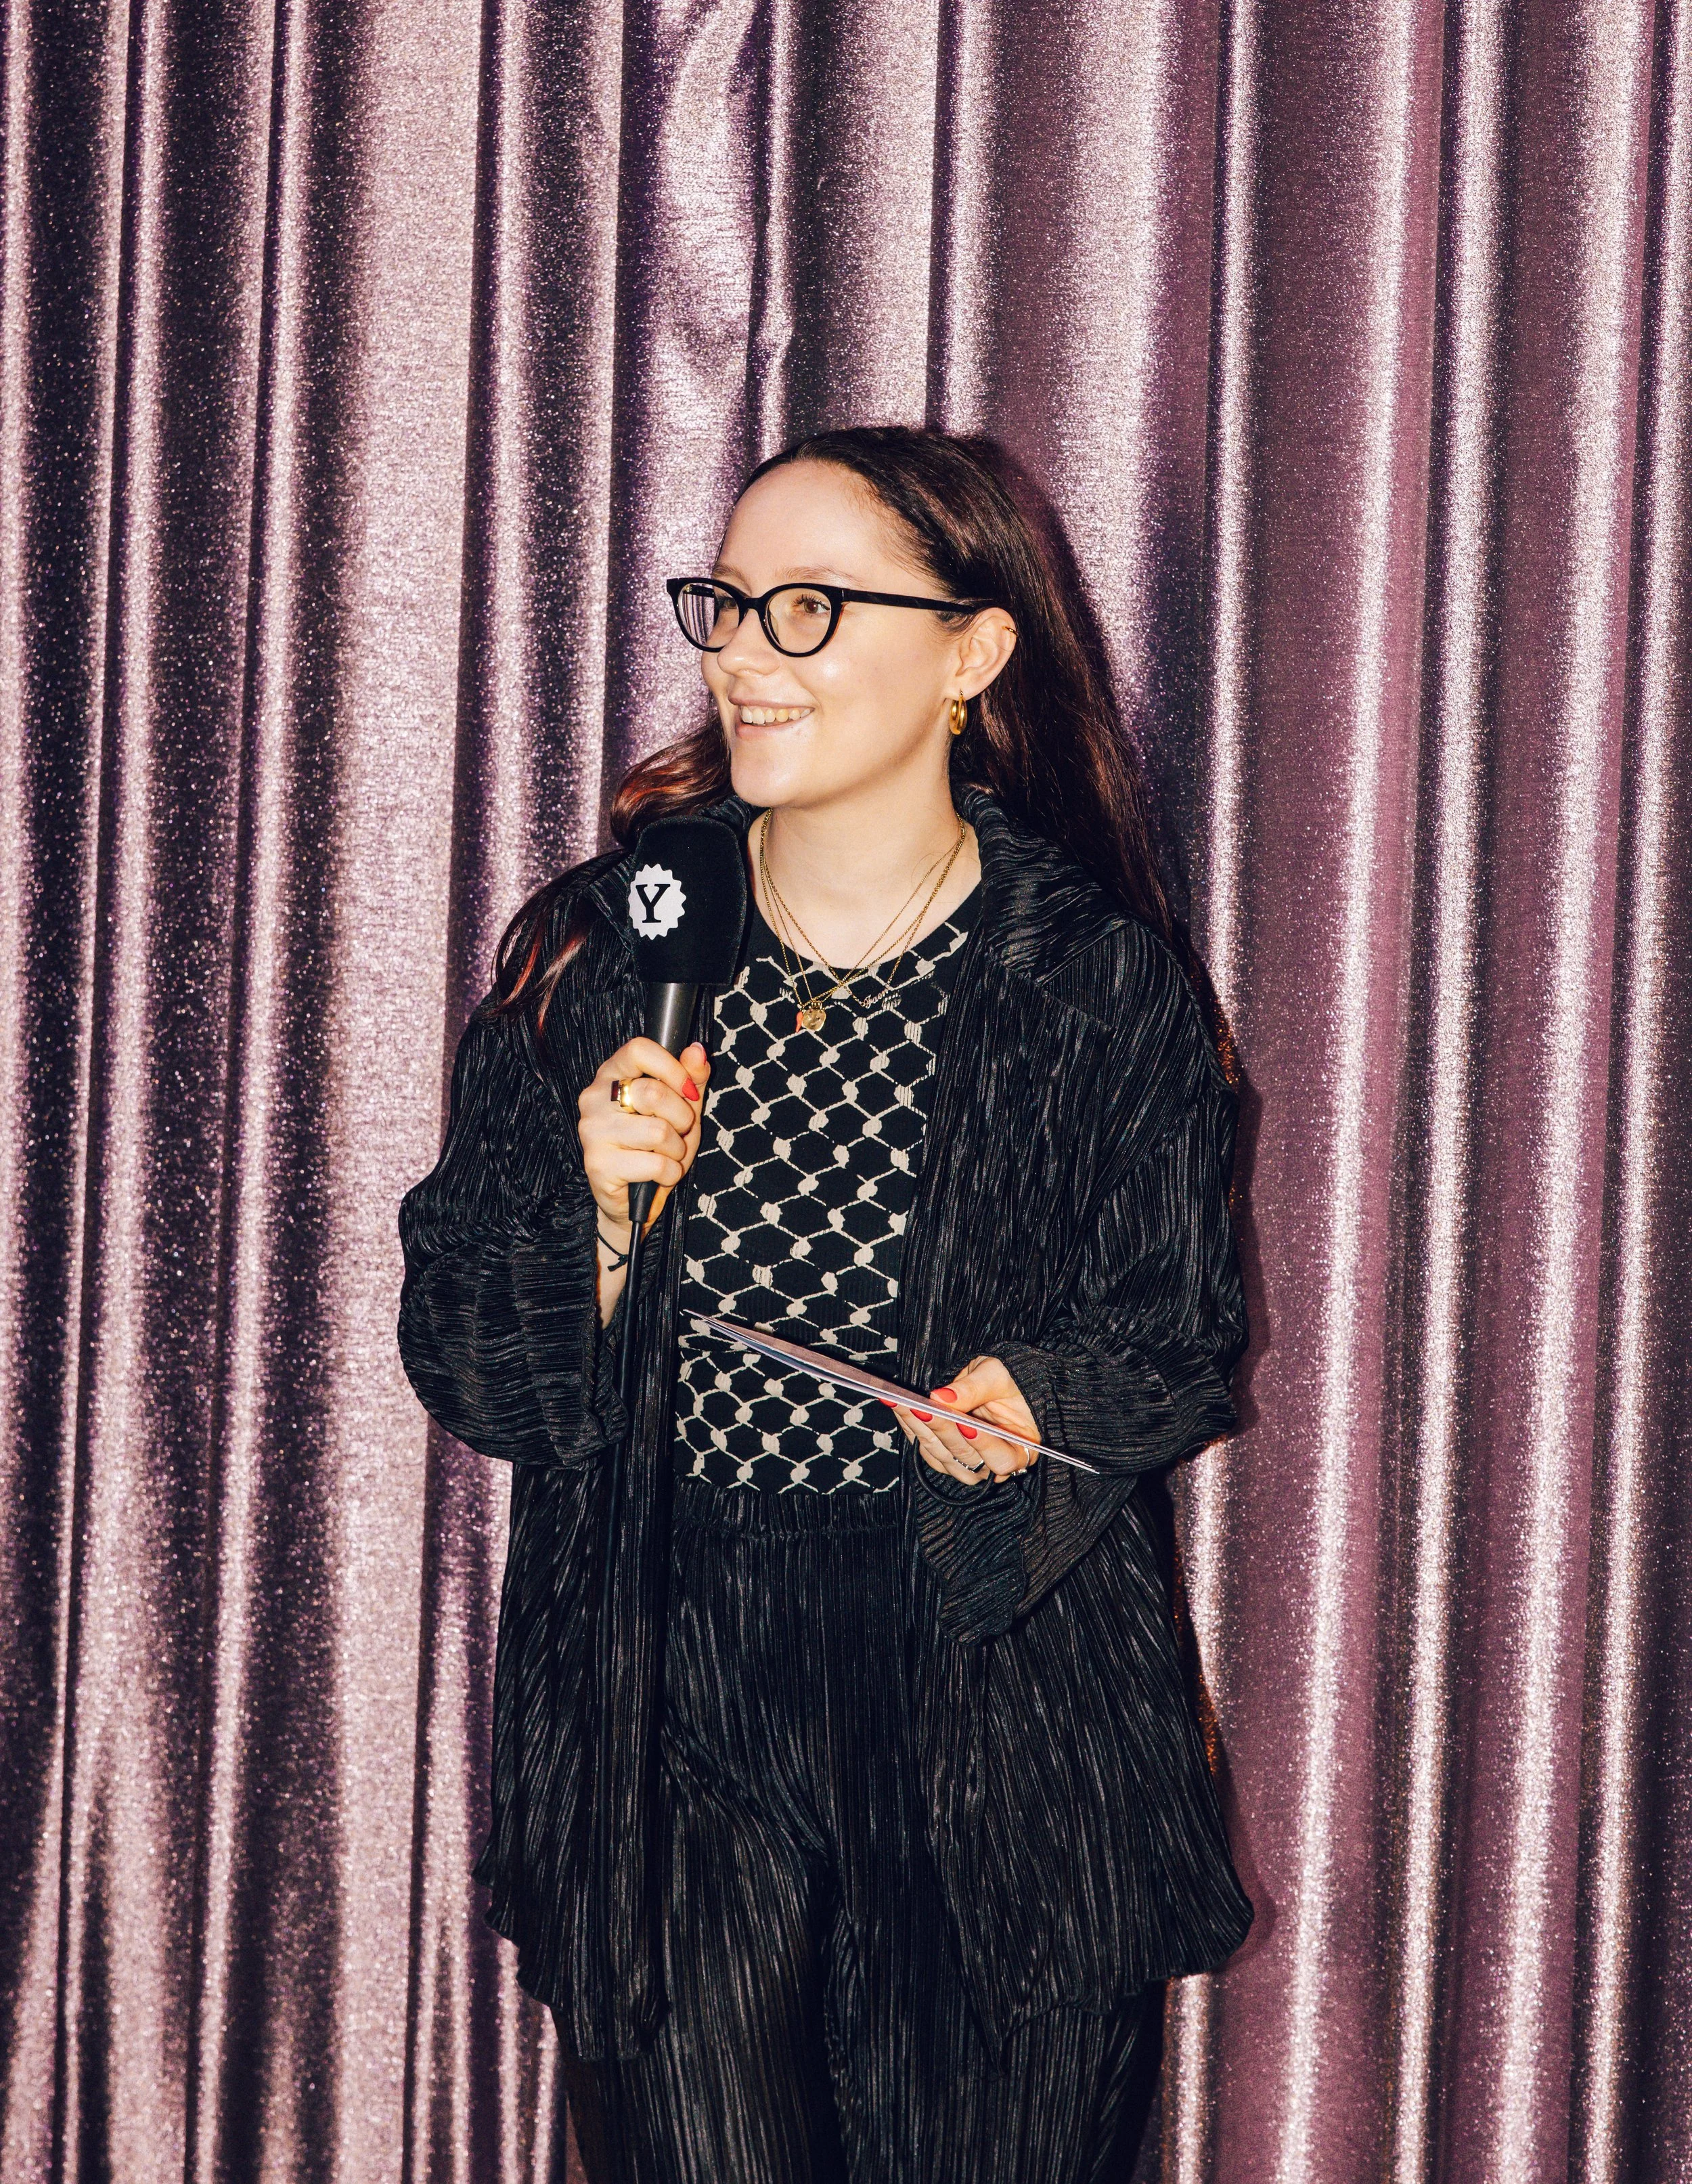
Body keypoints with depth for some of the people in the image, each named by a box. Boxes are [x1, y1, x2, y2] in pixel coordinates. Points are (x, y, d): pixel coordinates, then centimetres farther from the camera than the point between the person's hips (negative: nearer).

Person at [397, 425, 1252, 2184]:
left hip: (996, 1715, 0)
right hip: (667, 1701, 1)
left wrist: (1043, 1401, -15)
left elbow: (1185, 1345, 6)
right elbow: (459, 1366, 0)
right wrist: (601, 1229, -18)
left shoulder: (1098, 982, -4)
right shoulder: (597, 952, -1)